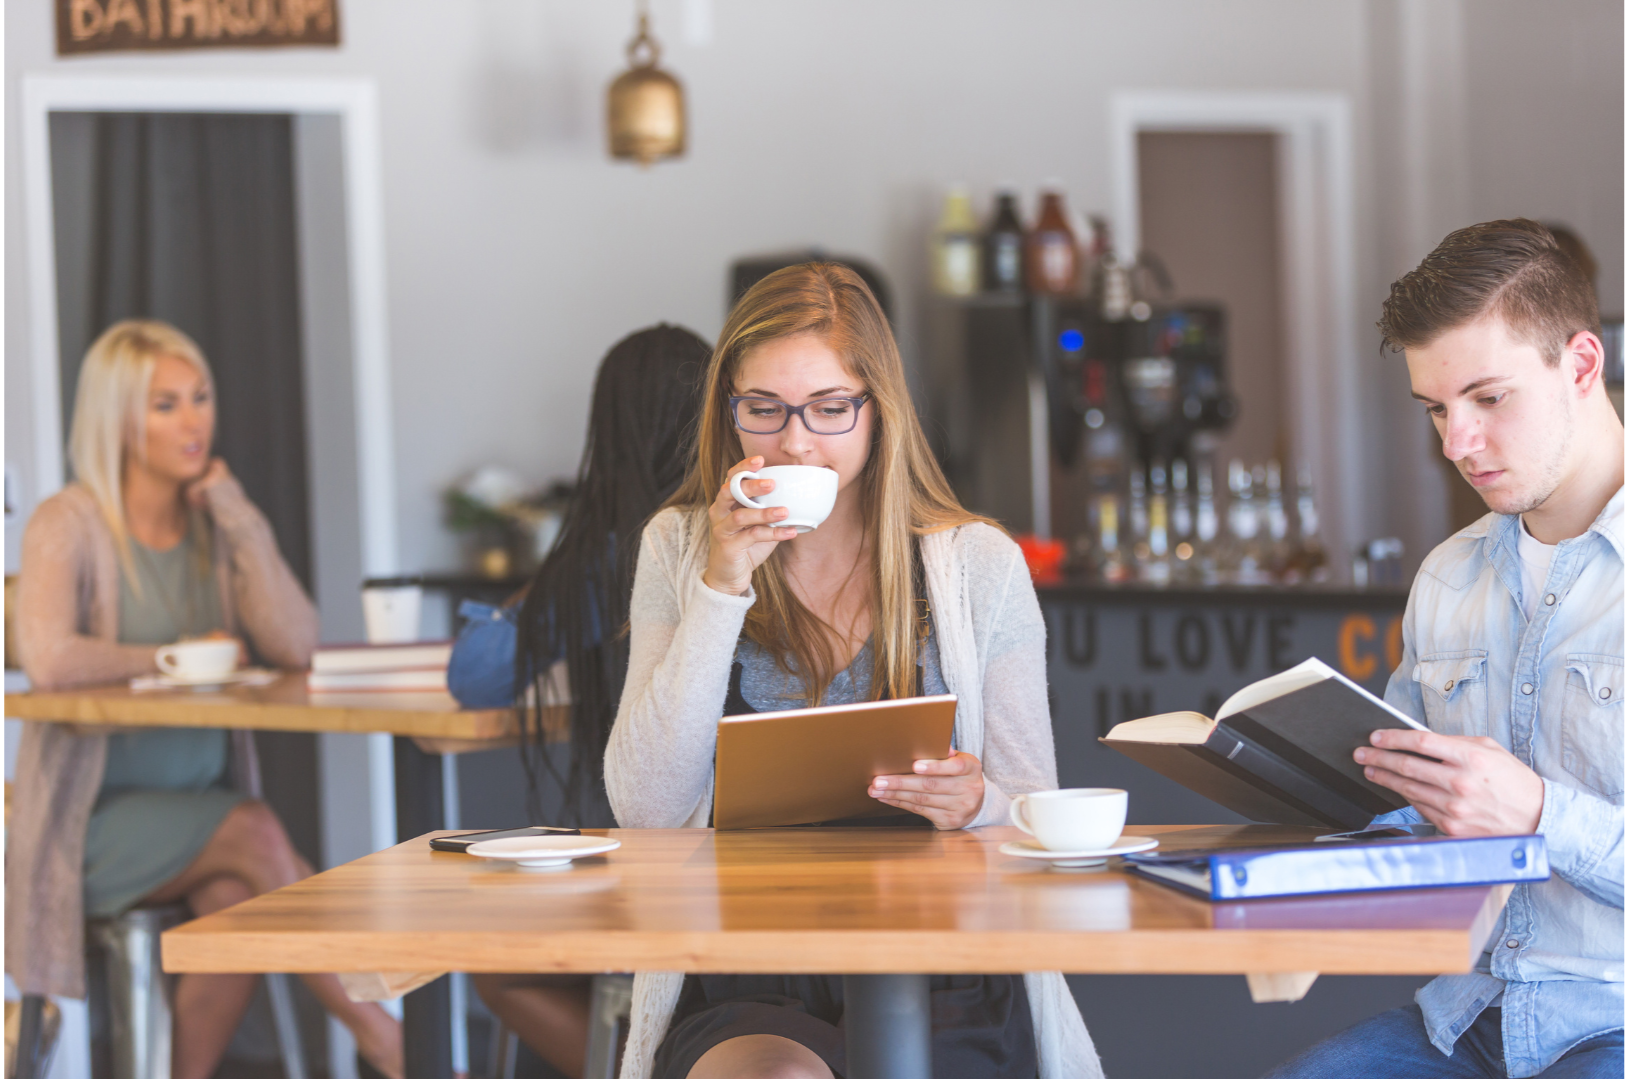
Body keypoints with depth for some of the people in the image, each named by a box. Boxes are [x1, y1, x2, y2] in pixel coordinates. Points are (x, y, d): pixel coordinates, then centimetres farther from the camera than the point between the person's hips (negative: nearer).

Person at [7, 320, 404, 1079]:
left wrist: (240, 518, -8)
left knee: (238, 904, -28)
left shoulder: (215, 522, 9)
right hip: (97, 822, -4)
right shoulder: (69, 525, -8)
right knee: (255, 833, -29)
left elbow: (296, 646, -4)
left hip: (203, 805, 4)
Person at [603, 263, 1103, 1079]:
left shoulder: (978, 564, 9)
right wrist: (724, 588, -7)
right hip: (740, 973, 0)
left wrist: (977, 804, -13)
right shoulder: (680, 551, 11)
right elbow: (643, 808, -1)